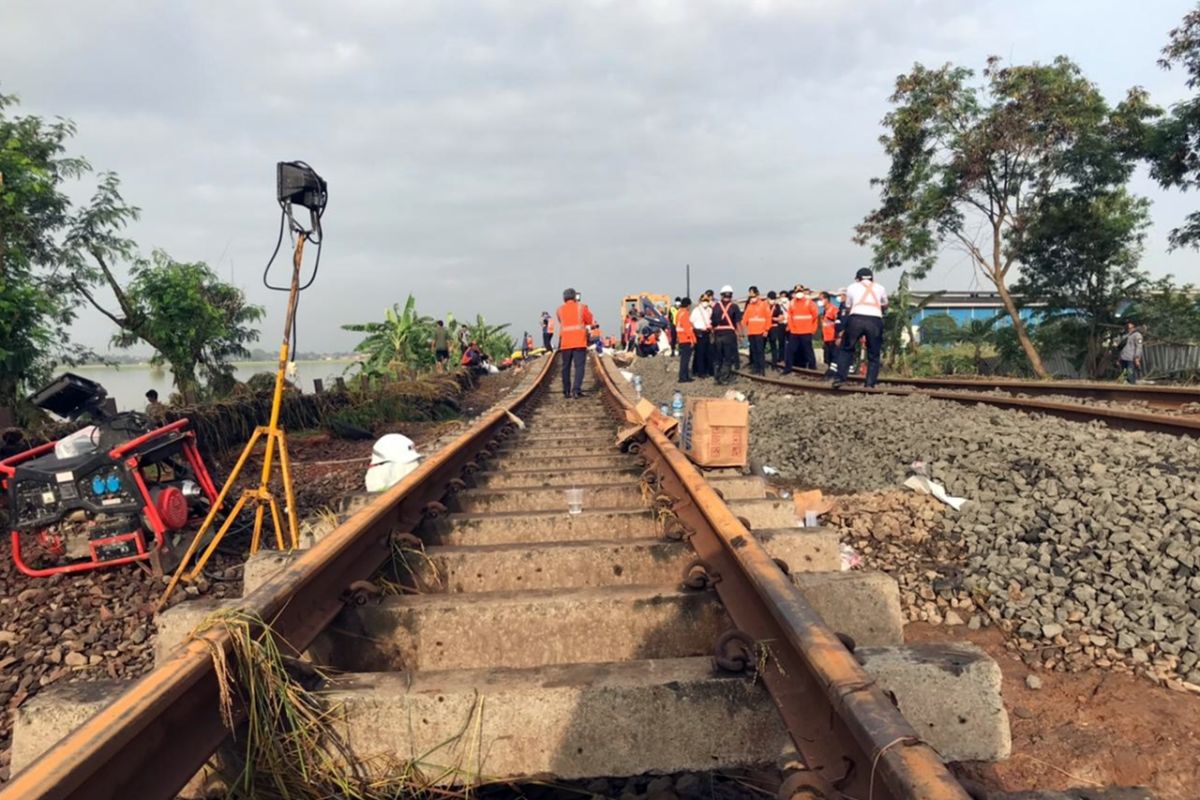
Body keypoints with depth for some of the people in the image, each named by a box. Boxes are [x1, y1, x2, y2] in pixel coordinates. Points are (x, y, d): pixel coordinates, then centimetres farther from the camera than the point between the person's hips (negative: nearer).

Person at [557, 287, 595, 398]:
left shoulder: (560, 310, 10)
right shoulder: (581, 307, 3)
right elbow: (592, 321, 8)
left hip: (565, 342, 3)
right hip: (579, 342, -3)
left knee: (566, 367, 11)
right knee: (579, 366, -5)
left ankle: (566, 391, 15)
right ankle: (576, 389, -17)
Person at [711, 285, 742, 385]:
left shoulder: (716, 306, 5)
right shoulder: (734, 306, -2)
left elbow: (712, 322, 5)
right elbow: (738, 322, -5)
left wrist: (713, 335, 13)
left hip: (718, 334, 3)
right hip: (730, 334, -3)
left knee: (718, 358, 13)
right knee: (728, 358, 3)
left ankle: (718, 378, 17)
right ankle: (725, 379, -1)